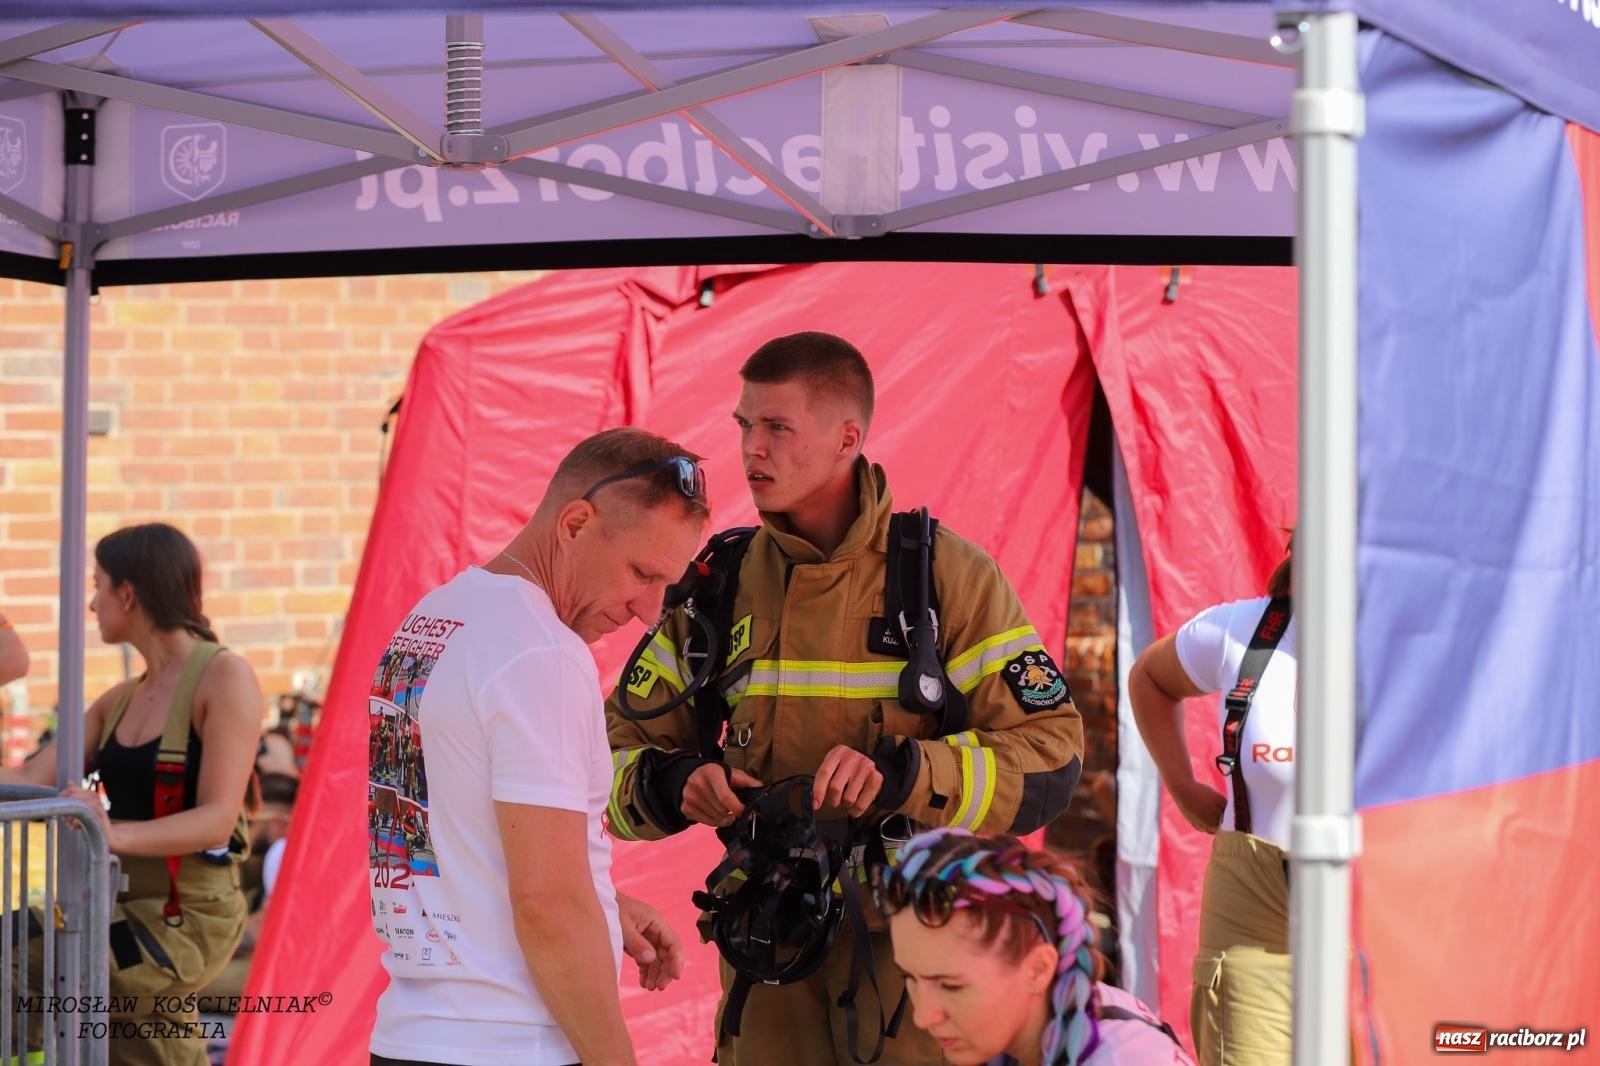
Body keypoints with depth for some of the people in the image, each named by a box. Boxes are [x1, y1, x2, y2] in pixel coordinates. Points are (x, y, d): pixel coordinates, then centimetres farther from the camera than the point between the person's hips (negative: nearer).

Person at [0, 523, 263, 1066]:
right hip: (125, 905, 9)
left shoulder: (222, 676, -11)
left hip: (189, 916, -9)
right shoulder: (121, 701, 13)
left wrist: (115, 835, -34)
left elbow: (217, 818, -20)